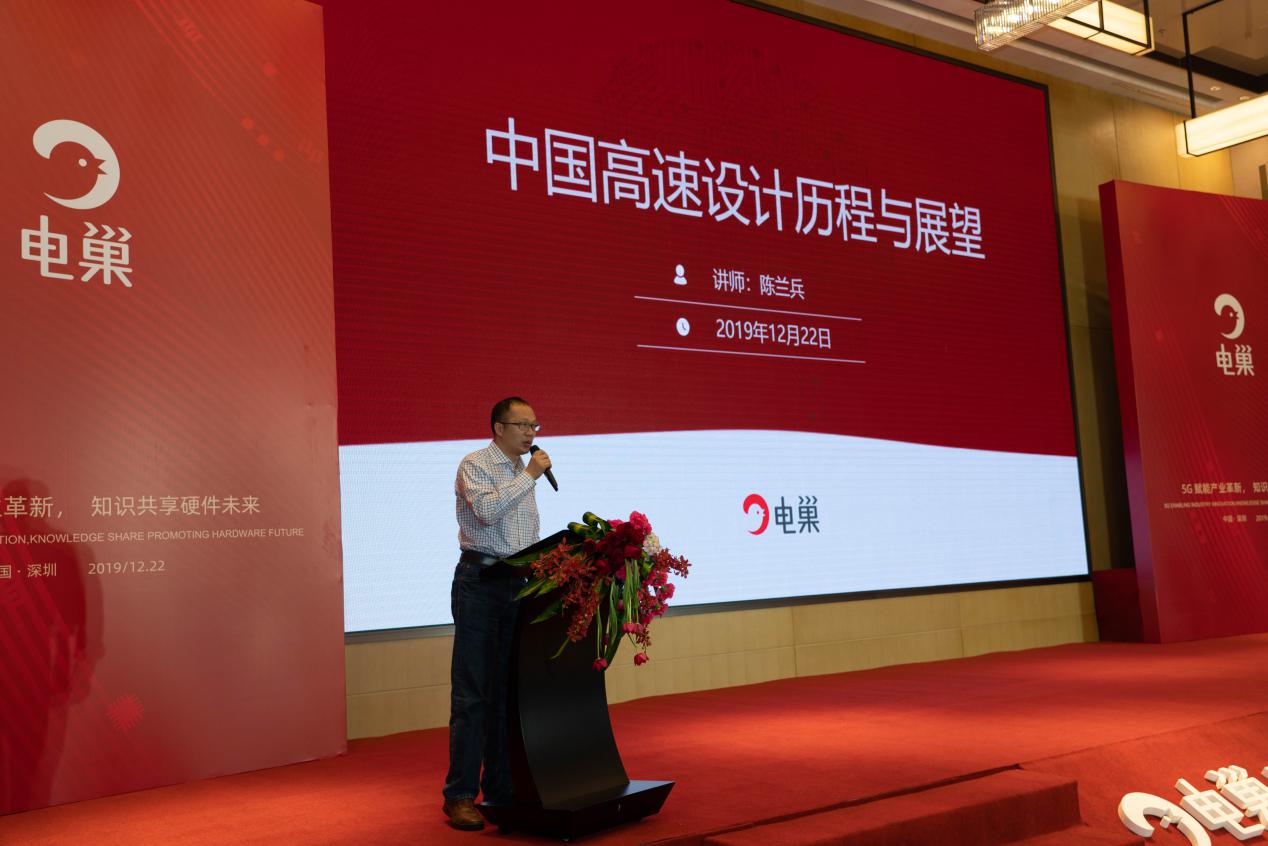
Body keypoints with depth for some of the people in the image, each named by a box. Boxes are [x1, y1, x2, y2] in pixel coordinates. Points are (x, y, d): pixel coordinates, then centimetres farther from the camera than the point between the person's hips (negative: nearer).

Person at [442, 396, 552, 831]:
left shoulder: (524, 473, 18)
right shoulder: (475, 465, -4)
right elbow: (485, 511, -23)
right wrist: (529, 476, -15)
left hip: (518, 584, 7)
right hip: (480, 582, -7)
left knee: (508, 691, 8)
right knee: (471, 693, -6)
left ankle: (501, 788, 15)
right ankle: (460, 795, -1)